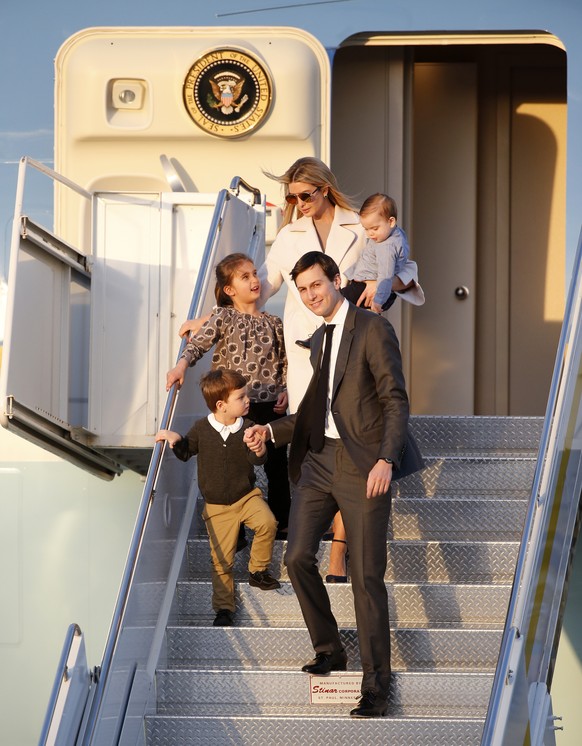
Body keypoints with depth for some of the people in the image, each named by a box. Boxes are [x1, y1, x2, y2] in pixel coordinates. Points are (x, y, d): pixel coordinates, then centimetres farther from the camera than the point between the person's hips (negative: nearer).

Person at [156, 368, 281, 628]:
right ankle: (224, 608, 13)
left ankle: (257, 571, -4)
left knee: (267, 522, -28)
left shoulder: (247, 427, -9)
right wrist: (176, 439, -11)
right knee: (222, 560, 1)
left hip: (246, 495, 0)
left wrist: (258, 450, -37)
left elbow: (256, 460, -14)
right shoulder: (201, 429, -8)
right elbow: (186, 453, 9)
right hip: (217, 506, 0)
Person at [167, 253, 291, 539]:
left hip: (270, 406, 3)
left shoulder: (273, 323, 10)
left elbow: (285, 363, 15)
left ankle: (281, 523, 26)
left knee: (277, 466, 10)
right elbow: (198, 342, -13)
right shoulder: (223, 317, 1)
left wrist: (285, 392, 0)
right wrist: (182, 364, -31)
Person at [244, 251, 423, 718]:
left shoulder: (373, 329, -6)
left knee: (366, 575, -5)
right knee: (298, 557, -1)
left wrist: (386, 459, -22)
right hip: (319, 458, 7)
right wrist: (271, 431, 9)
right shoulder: (318, 340, 18)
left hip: (363, 464, -7)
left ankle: (376, 687, 2)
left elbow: (396, 400, -11)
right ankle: (329, 650, 20)